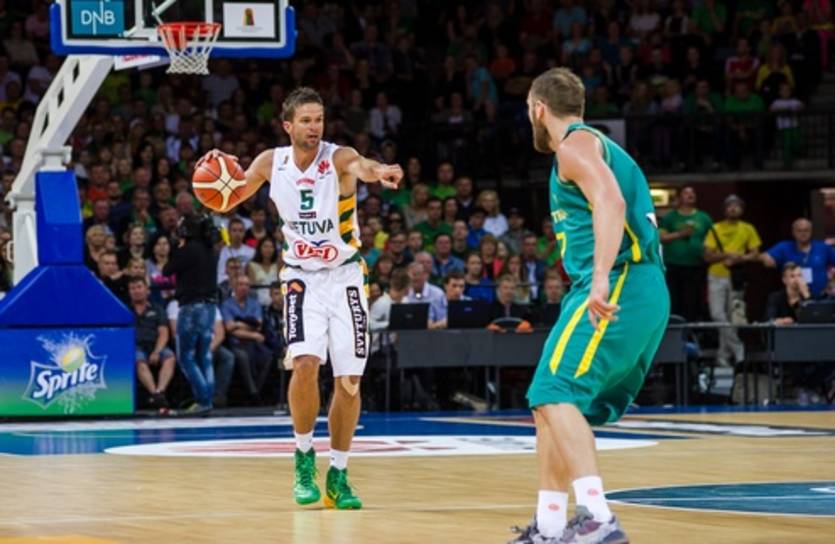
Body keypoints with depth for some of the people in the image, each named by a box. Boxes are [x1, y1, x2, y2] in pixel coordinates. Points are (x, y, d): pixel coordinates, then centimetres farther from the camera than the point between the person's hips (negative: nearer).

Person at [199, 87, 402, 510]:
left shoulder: (337, 158, -16)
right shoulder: (271, 163, -5)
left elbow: (360, 166, -41)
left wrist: (378, 171, -65)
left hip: (345, 277, -1)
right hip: (302, 277, 1)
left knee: (349, 381, 0)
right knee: (305, 364, -21)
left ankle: (338, 475, 15)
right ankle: (304, 457, -1)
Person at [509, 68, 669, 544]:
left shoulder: (575, 143, -3)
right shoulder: (602, 147, 27)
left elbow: (610, 203, -21)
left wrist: (601, 278, -31)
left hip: (618, 286, -10)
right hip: (646, 294, 10)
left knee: (555, 395, -19)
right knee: (551, 403, 14)